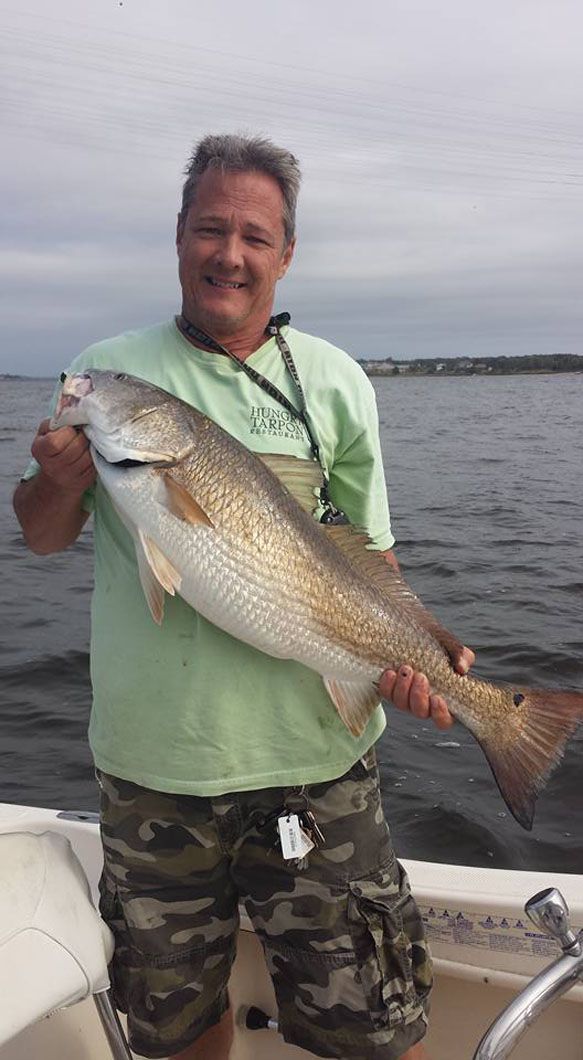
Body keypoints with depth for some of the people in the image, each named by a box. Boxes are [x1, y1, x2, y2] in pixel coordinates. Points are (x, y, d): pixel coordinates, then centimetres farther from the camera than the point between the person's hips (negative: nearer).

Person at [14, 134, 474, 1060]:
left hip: (313, 761, 0)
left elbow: (370, 554, 7)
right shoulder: (106, 374, 1)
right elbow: (43, 538, 8)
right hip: (150, 765, 1)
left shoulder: (334, 381, 2)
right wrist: (60, 482, -14)